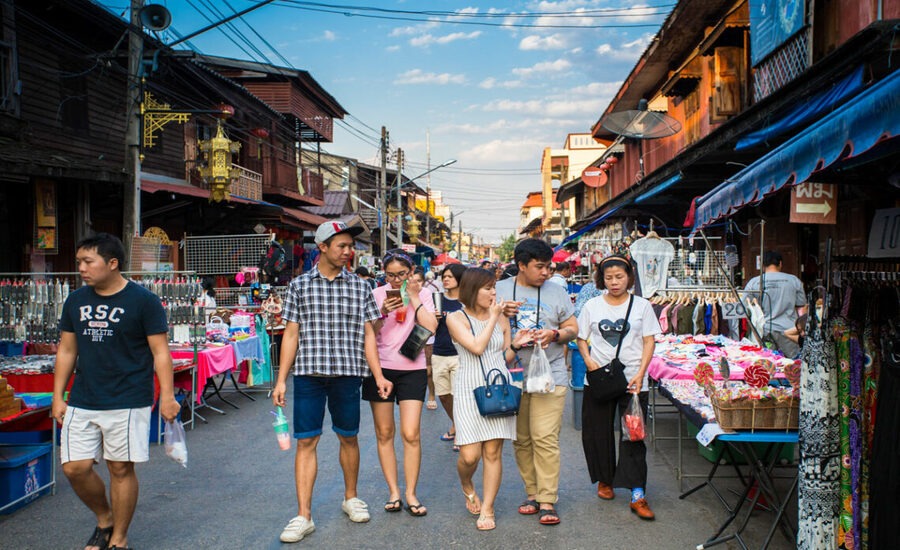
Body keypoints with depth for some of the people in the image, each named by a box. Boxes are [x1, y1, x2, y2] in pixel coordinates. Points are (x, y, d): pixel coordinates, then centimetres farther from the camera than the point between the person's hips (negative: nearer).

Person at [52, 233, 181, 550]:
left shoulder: (143, 301, -7)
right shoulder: (76, 301, 8)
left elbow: (160, 352, -6)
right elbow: (67, 351, 15)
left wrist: (167, 397, -11)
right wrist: (58, 397, 12)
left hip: (128, 402, -5)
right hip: (82, 402, 5)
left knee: (121, 469, 2)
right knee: (75, 467, 2)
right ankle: (104, 519, 29)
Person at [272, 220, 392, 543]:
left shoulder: (359, 287, 6)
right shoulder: (299, 286, 5)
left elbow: (368, 334, 6)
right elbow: (291, 335, 5)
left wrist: (378, 376, -1)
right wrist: (281, 380, 1)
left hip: (348, 373, 1)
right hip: (308, 374, -1)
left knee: (348, 437, 13)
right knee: (306, 442, 0)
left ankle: (351, 497, 33)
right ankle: (303, 516, 7)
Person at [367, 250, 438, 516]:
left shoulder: (422, 294, 2)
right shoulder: (376, 295, 2)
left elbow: (431, 328, -13)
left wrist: (414, 298, -12)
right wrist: (383, 313, -18)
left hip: (412, 369, -1)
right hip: (381, 368, 1)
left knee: (411, 434, -5)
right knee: (384, 433, 6)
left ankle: (411, 494, 7)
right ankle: (393, 492, 17)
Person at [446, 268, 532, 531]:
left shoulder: (501, 319, 11)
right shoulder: (456, 318, -1)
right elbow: (477, 347, -15)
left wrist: (515, 344, -2)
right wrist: (492, 319, -7)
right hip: (470, 391, -3)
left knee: (493, 452, 2)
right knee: (469, 455, -6)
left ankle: (487, 509, 15)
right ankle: (467, 488, 27)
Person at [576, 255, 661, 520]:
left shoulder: (642, 306, 2)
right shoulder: (592, 306, 5)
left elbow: (649, 342, 1)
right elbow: (581, 338, 10)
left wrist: (640, 374, -11)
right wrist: (588, 360, -9)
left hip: (632, 380, -2)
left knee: (634, 435, -5)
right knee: (597, 433, 9)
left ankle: (637, 495, -2)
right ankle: (604, 480, 30)